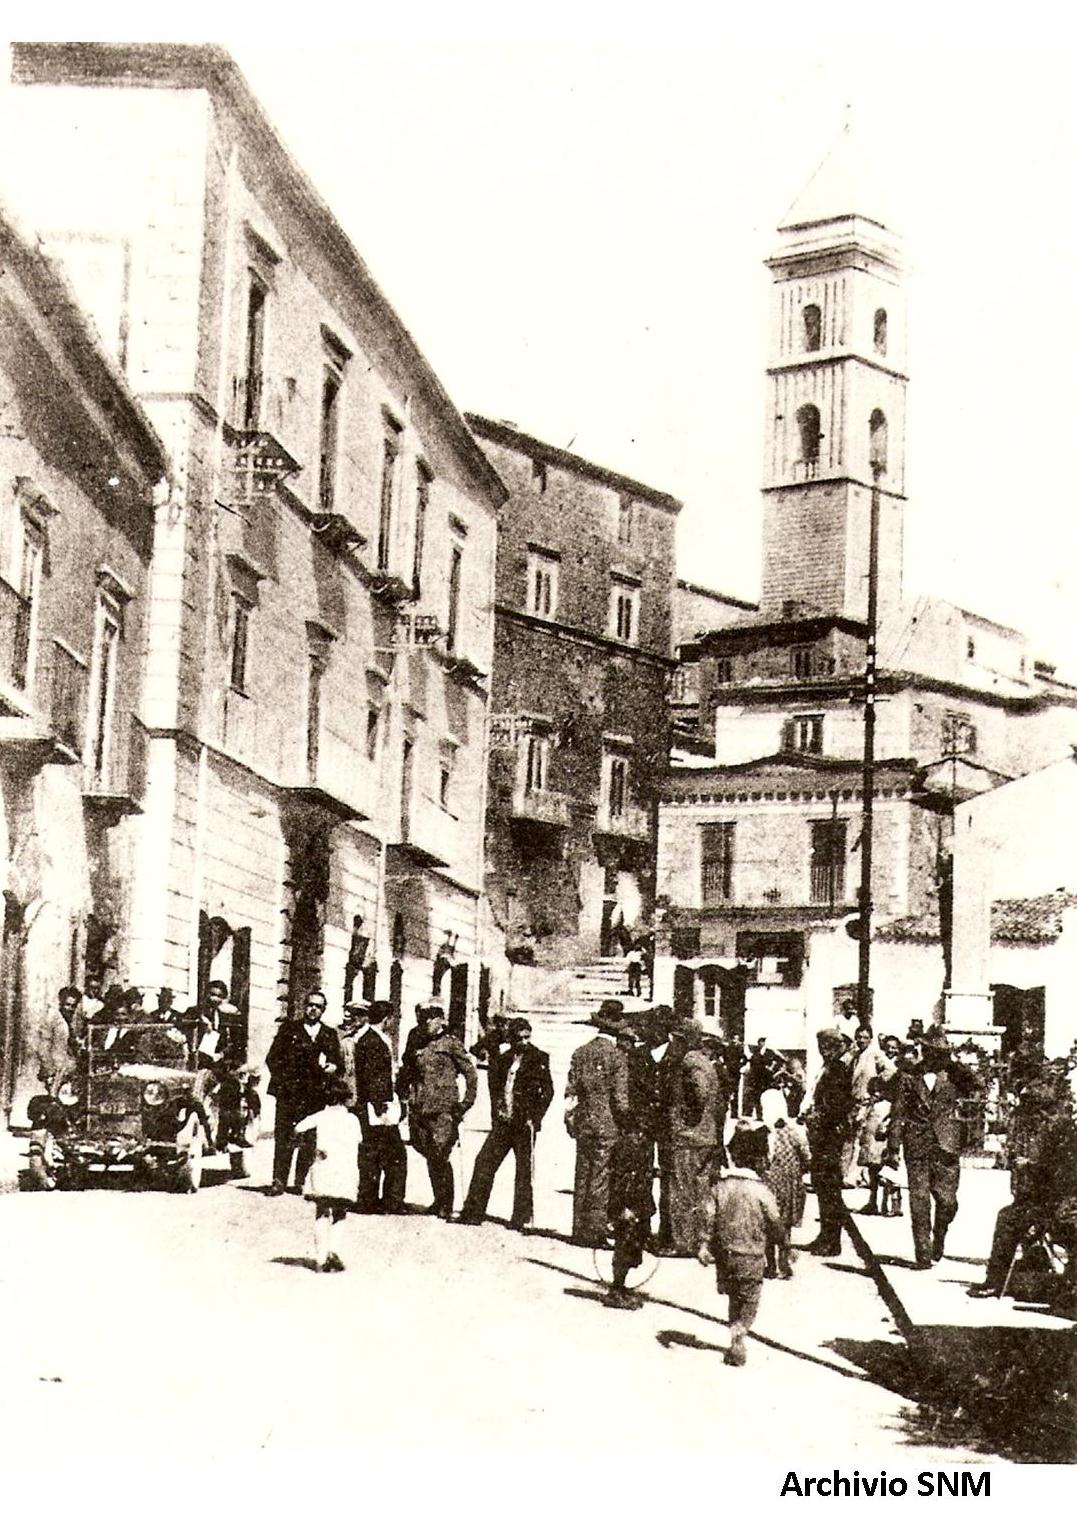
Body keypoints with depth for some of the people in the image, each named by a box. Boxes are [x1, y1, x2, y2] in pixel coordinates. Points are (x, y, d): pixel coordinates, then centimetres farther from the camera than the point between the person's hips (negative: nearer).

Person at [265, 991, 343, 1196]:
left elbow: (339, 1065, 16)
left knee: (309, 1141, 0)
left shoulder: (330, 1035, 15)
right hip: (289, 1093, -1)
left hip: (317, 1096, 1)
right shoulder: (289, 1029, 10)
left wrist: (333, 1068, -6)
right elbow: (272, 1058, 7)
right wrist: (282, 1080, -5)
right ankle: (279, 1181, -6)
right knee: (283, 1137, -7)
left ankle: (302, 1182, 8)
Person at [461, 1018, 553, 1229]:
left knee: (524, 1171, -1)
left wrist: (535, 1117, -10)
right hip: (502, 1122, 4)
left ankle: (522, 1218, 4)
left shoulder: (538, 1059, -1)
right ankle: (473, 1212, 7)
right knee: (484, 1163, 1)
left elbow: (548, 1091, -3)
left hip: (524, 1124, -4)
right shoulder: (502, 1059, 10)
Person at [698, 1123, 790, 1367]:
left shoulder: (719, 1187, -2)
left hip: (725, 1253, 4)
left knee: (735, 1298, 21)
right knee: (750, 1300, 6)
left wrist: (705, 1246, 3)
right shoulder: (760, 1191, -12)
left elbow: (708, 1218, -2)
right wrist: (784, 1245, 9)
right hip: (751, 1256, -4)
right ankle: (738, 1336, -12)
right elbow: (774, 1222, -5)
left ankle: (736, 1332, 26)